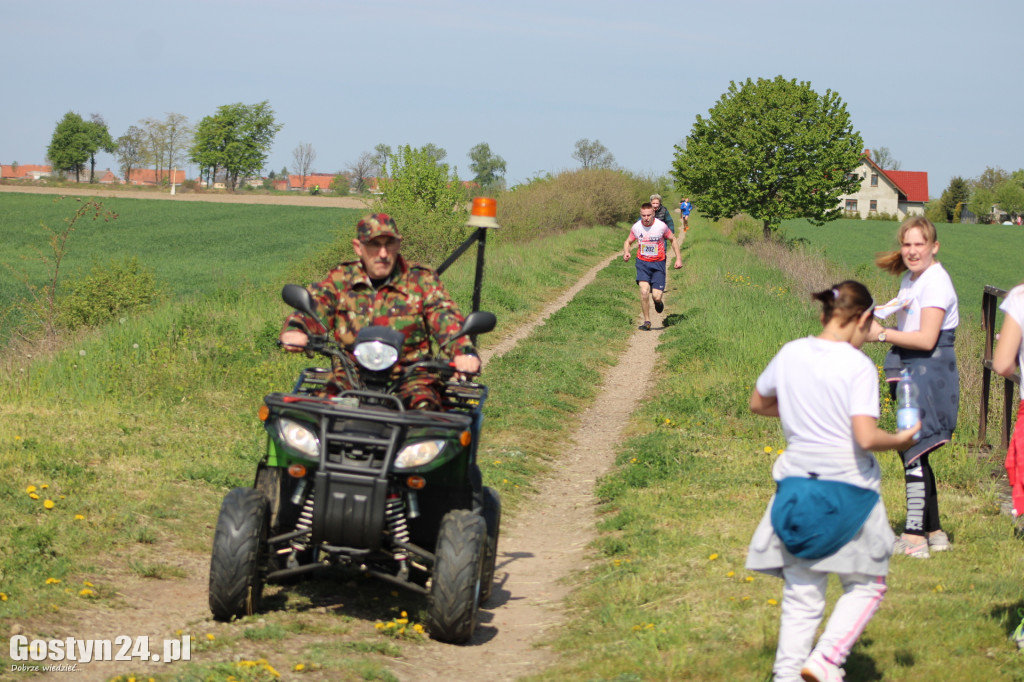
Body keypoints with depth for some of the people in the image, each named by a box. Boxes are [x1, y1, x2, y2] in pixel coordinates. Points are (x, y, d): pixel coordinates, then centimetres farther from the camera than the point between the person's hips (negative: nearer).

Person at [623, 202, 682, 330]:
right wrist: (626, 252, -8)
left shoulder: (661, 226, -9)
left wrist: (678, 258, 5)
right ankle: (647, 321, -3)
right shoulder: (636, 227, -4)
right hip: (642, 263, 1)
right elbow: (628, 241, 13)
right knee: (644, 292, -18)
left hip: (658, 263, -1)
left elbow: (672, 240, 8)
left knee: (656, 296, -9)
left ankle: (658, 301, 31)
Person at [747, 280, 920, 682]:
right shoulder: (858, 366, -14)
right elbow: (866, 438, -22)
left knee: (801, 595, 12)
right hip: (847, 489, -5)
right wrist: (900, 440, -3)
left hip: (797, 486, 5)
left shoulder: (790, 354, 3)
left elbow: (758, 403, 19)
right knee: (866, 586, 13)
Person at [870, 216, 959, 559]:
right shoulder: (910, 279, 16)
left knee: (913, 452, -11)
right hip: (912, 375, 10)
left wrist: (882, 334, -18)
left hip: (930, 373, -10)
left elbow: (926, 339, -21)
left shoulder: (935, 282, -15)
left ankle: (915, 536, -10)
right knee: (913, 453, 12)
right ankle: (933, 531, 20)